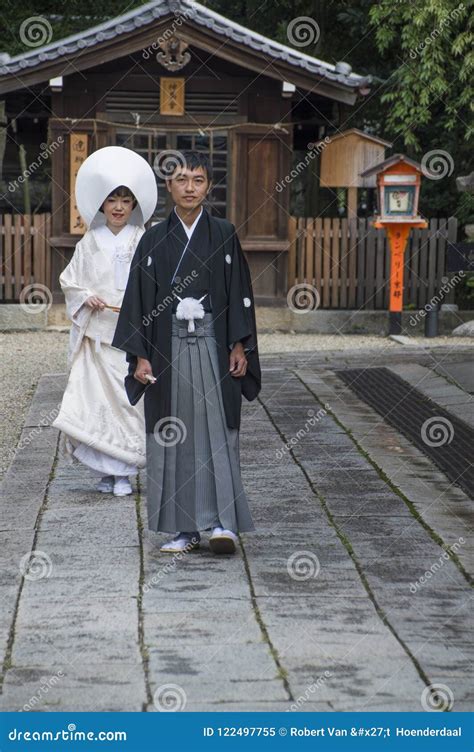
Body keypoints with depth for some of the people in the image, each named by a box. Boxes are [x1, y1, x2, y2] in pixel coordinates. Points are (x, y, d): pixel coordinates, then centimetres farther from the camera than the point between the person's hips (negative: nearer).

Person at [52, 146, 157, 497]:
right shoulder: (90, 243, 8)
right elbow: (70, 280, 12)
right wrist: (86, 297, -5)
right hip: (97, 335, 2)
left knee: (131, 400, -3)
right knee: (95, 399, -4)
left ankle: (124, 472, 6)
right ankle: (106, 470, 8)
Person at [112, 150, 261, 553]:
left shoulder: (224, 235, 3)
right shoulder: (155, 240, 5)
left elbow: (240, 293, 4)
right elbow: (140, 298, 5)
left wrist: (239, 346, -4)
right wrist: (141, 356, -1)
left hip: (213, 344, -1)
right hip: (169, 346, 1)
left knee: (216, 429, -6)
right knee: (173, 434, 2)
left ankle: (223, 520, -5)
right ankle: (185, 527, 8)